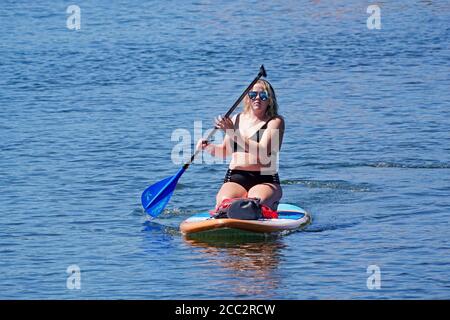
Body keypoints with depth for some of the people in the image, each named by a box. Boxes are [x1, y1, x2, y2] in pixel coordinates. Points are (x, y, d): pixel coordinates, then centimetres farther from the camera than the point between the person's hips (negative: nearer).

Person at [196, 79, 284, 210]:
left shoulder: (275, 121, 0)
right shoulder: (237, 119, 16)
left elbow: (263, 153, -17)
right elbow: (225, 151, 27)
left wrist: (234, 133, -23)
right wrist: (209, 147, 4)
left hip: (265, 181, -3)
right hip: (235, 179, 3)